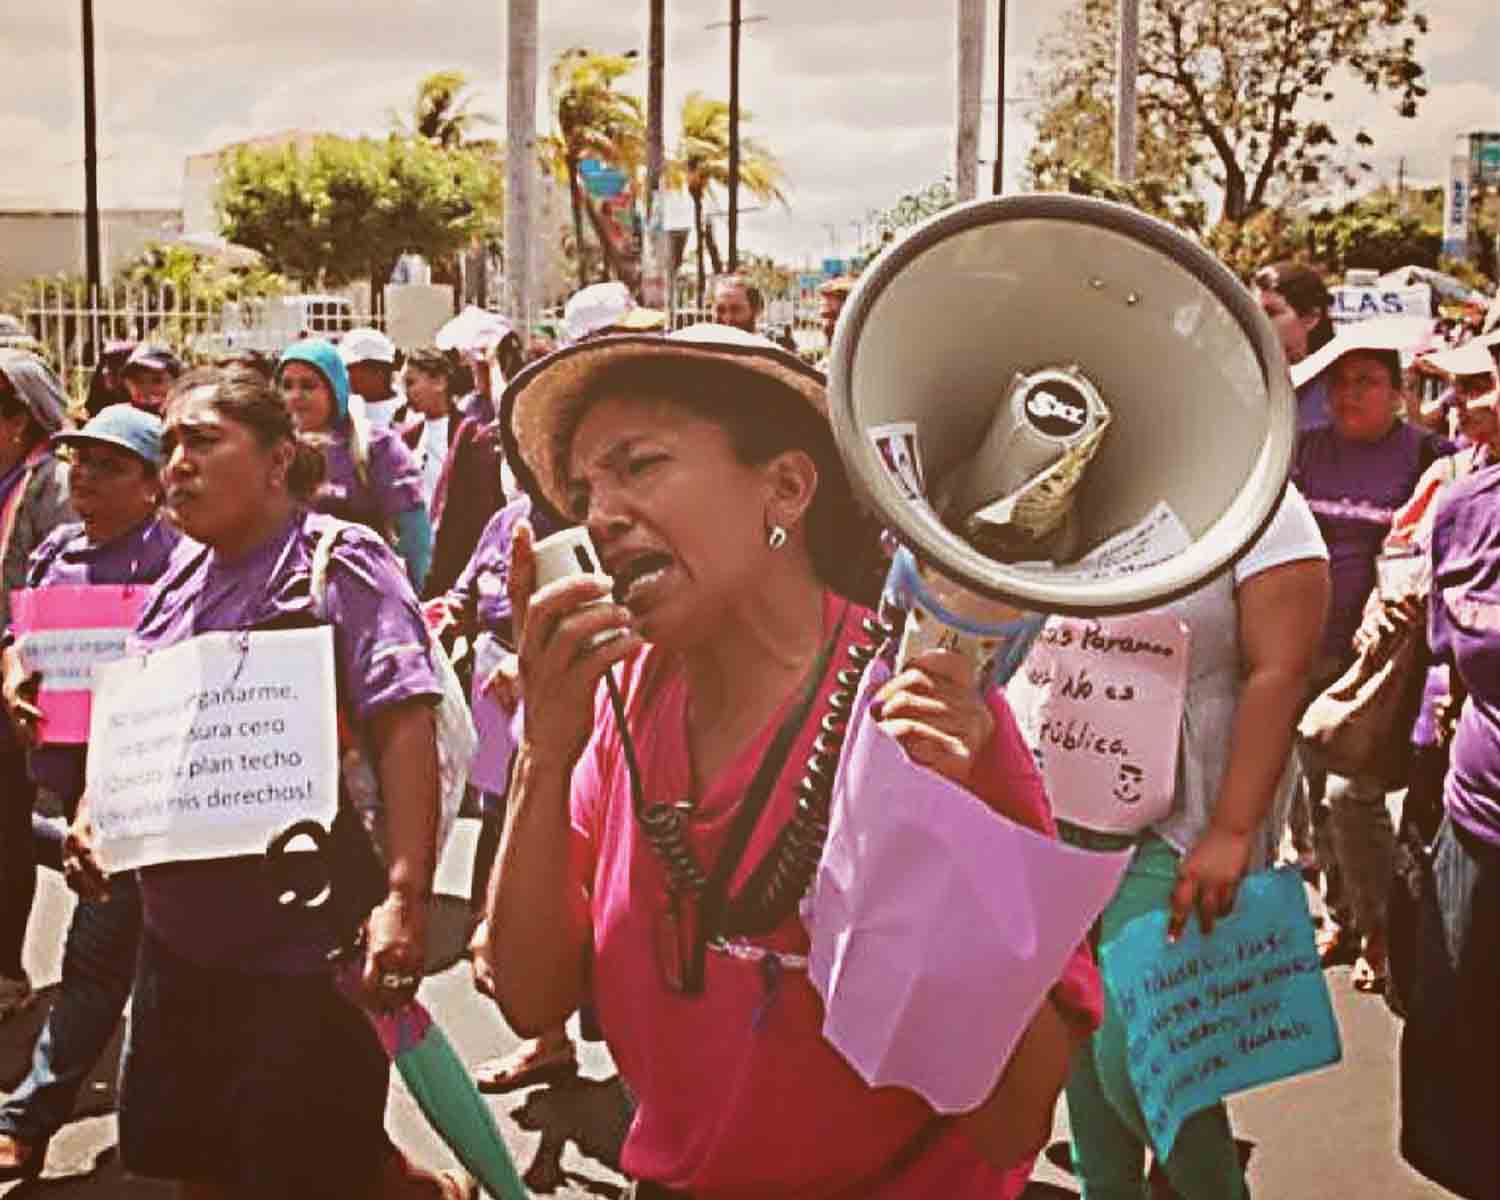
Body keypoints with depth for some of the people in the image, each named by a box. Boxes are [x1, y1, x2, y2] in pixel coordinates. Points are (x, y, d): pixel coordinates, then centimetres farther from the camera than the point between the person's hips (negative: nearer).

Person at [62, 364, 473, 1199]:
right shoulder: (179, 584, 10)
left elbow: (406, 730, -20)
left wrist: (405, 896, -29)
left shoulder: (341, 561, -12)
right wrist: (93, 812, 2)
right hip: (179, 937, 8)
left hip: (307, 950, -8)